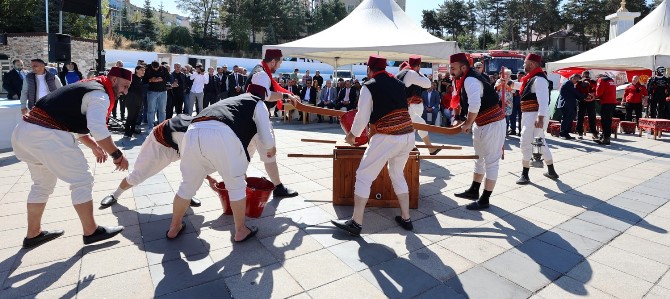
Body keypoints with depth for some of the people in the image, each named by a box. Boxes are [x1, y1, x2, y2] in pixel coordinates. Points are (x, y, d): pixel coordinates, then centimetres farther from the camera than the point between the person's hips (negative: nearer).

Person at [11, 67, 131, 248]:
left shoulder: (89, 88, 24)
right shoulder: (99, 95, -9)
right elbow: (98, 130, -22)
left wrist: (94, 147, 23)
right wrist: (117, 155, -13)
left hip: (24, 131, 11)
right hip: (47, 135, -11)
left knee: (43, 183, 23)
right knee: (82, 180, 0)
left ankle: (33, 235, 34)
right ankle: (91, 231, 11)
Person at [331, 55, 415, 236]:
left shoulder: (369, 87, -3)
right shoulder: (400, 84, 14)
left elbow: (362, 117, -4)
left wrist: (352, 135, 12)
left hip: (387, 138, -7)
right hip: (408, 135, 7)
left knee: (364, 177, 5)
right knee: (397, 175, 25)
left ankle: (356, 223, 10)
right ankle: (406, 219, 31)